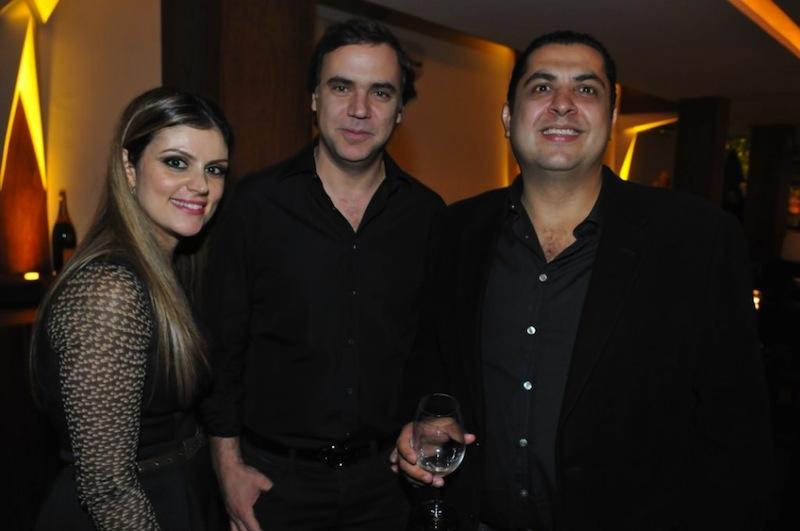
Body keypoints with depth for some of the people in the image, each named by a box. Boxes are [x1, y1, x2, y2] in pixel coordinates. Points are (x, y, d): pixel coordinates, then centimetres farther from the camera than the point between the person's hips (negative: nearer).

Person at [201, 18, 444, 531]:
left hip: (387, 473, 2)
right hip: (275, 474, -1)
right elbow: (223, 344, -5)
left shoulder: (427, 214, -3)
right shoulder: (256, 203, -9)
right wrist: (229, 465, -4)